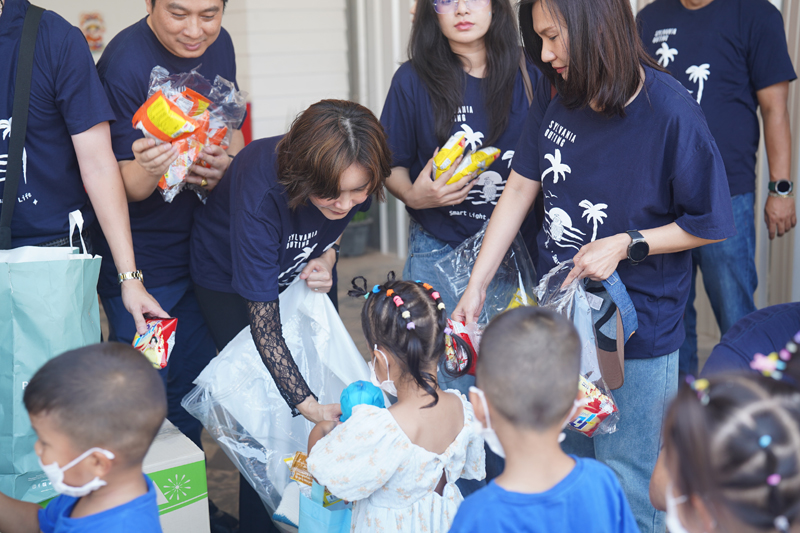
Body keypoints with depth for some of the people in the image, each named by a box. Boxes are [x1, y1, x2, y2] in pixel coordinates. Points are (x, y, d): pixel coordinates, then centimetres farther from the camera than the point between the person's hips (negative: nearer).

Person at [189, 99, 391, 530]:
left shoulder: (351, 175, -28)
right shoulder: (259, 190, -42)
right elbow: (263, 320, -36)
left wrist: (327, 256, -20)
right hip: (231, 278, -5)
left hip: (303, 268, 5)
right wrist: (308, 406, -41)